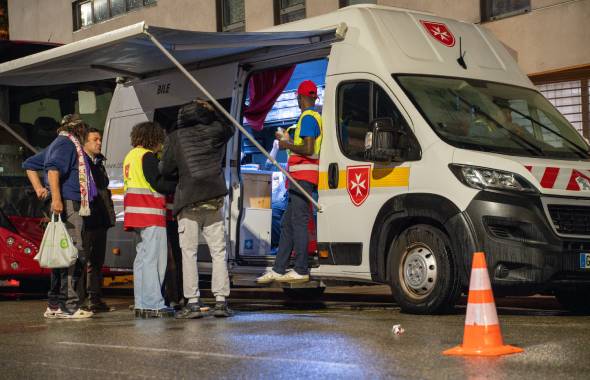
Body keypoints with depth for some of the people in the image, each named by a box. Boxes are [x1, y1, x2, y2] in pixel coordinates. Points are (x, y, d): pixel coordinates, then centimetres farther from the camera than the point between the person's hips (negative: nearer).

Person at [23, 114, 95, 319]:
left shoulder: (57, 144, 25)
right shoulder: (67, 143, -4)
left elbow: (29, 164, 33)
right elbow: (53, 168, -22)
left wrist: (38, 187, 22)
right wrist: (56, 198, -29)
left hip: (64, 204, 10)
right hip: (68, 204, -10)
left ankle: (54, 305, 12)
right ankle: (67, 304, -16)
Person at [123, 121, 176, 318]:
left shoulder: (131, 156, 20)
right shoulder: (147, 156, -8)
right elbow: (158, 183, -16)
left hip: (135, 211, 10)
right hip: (150, 213, -9)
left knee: (142, 258, 12)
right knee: (153, 258, -10)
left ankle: (141, 305, 12)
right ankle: (154, 305, -12)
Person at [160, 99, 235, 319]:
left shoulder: (175, 138, -1)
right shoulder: (216, 133, 5)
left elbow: (166, 170, 1)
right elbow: (229, 127, 29)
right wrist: (213, 111, 26)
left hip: (188, 202, -2)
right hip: (214, 202, 2)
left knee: (189, 253, 2)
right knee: (218, 252, 6)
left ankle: (193, 302, -3)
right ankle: (221, 301, 2)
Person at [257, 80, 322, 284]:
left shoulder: (308, 117, -11)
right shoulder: (317, 116, 20)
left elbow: (308, 149, -21)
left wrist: (287, 145, -6)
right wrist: (288, 140, 34)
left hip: (302, 175, -10)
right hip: (303, 176, 10)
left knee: (299, 222, -9)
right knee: (288, 223, 10)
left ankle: (301, 270, -8)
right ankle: (278, 270, 12)